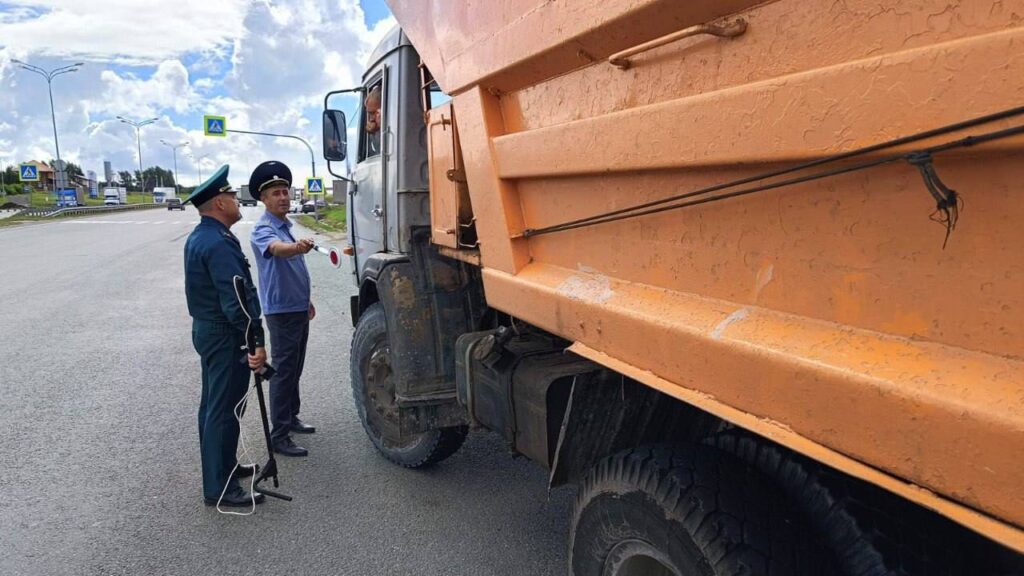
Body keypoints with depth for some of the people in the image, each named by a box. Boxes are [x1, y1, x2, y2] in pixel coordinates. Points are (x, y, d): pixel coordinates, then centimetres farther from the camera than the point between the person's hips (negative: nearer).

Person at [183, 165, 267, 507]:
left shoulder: (198, 238, 12)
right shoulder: (219, 243, -22)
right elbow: (237, 299, -28)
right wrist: (257, 341, -28)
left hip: (207, 329, 11)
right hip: (225, 336, -11)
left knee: (214, 405, 19)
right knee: (224, 410, -4)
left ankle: (220, 466, 34)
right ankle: (220, 489, 3)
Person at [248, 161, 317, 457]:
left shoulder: (287, 226, 12)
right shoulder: (263, 231, -17)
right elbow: (278, 249, -42)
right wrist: (298, 247, -64)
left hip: (299, 308, 9)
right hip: (282, 311, -9)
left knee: (295, 369, 18)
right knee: (283, 371, -5)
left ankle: (291, 418, 32)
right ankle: (279, 436, 1)